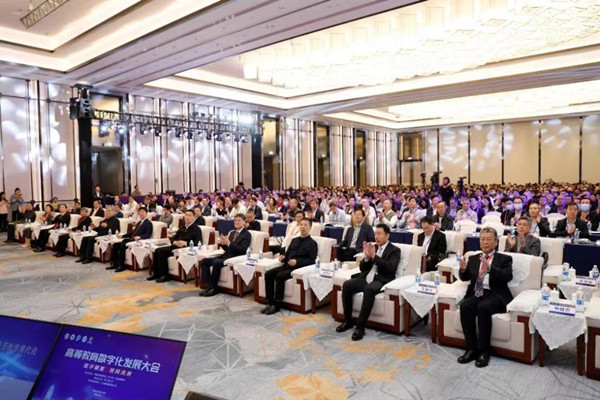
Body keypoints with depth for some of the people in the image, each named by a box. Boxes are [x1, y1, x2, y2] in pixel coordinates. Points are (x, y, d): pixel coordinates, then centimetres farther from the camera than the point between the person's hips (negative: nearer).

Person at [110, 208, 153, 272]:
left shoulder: (148, 223, -2)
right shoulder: (139, 222, 25)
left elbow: (148, 235, -15)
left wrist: (139, 237, -32)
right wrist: (122, 236, 17)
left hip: (138, 241, -9)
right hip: (131, 239, 9)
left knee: (122, 245, -28)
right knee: (115, 245, -6)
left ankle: (122, 266, -23)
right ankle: (115, 264, -2)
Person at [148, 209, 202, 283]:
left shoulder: (196, 229, 2)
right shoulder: (182, 228, 24)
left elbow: (198, 242, -11)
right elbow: (172, 238, 21)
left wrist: (185, 243, -22)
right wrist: (175, 242, -4)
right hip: (176, 246, 7)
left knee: (161, 251, -21)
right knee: (157, 250, -11)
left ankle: (165, 275, -16)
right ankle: (155, 273, -7)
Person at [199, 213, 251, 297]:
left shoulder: (247, 234, -2)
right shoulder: (232, 232, 20)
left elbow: (242, 249, -15)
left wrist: (228, 243, -20)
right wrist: (223, 243, -4)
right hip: (226, 256, 8)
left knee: (216, 262, -31)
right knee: (205, 261, -6)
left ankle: (214, 288, -17)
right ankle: (208, 286, -8)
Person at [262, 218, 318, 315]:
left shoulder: (312, 243, 4)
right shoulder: (294, 240, 25)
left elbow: (312, 260, -6)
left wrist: (297, 262, -19)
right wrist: (283, 257, 2)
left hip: (299, 268, -6)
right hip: (287, 265, 7)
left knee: (280, 276, -30)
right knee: (268, 274, -16)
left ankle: (277, 305, -21)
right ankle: (270, 302, -13)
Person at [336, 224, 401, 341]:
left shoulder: (394, 250, 2)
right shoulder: (373, 247, 18)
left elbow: (390, 268, -16)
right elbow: (363, 268, 14)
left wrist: (374, 256, -20)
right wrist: (367, 257, -7)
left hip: (381, 281, -6)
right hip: (366, 278, 6)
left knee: (369, 289, -38)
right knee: (346, 285, -20)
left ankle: (360, 326, -29)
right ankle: (347, 321, -8)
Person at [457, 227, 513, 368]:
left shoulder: (504, 259, 9)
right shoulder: (473, 258, 20)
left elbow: (508, 276, -10)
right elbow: (465, 278, 13)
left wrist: (490, 268, -27)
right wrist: (463, 269, -11)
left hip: (494, 295, -3)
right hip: (475, 294, 3)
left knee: (483, 307, -34)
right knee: (464, 305, -28)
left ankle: (484, 351, -20)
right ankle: (471, 349, -18)